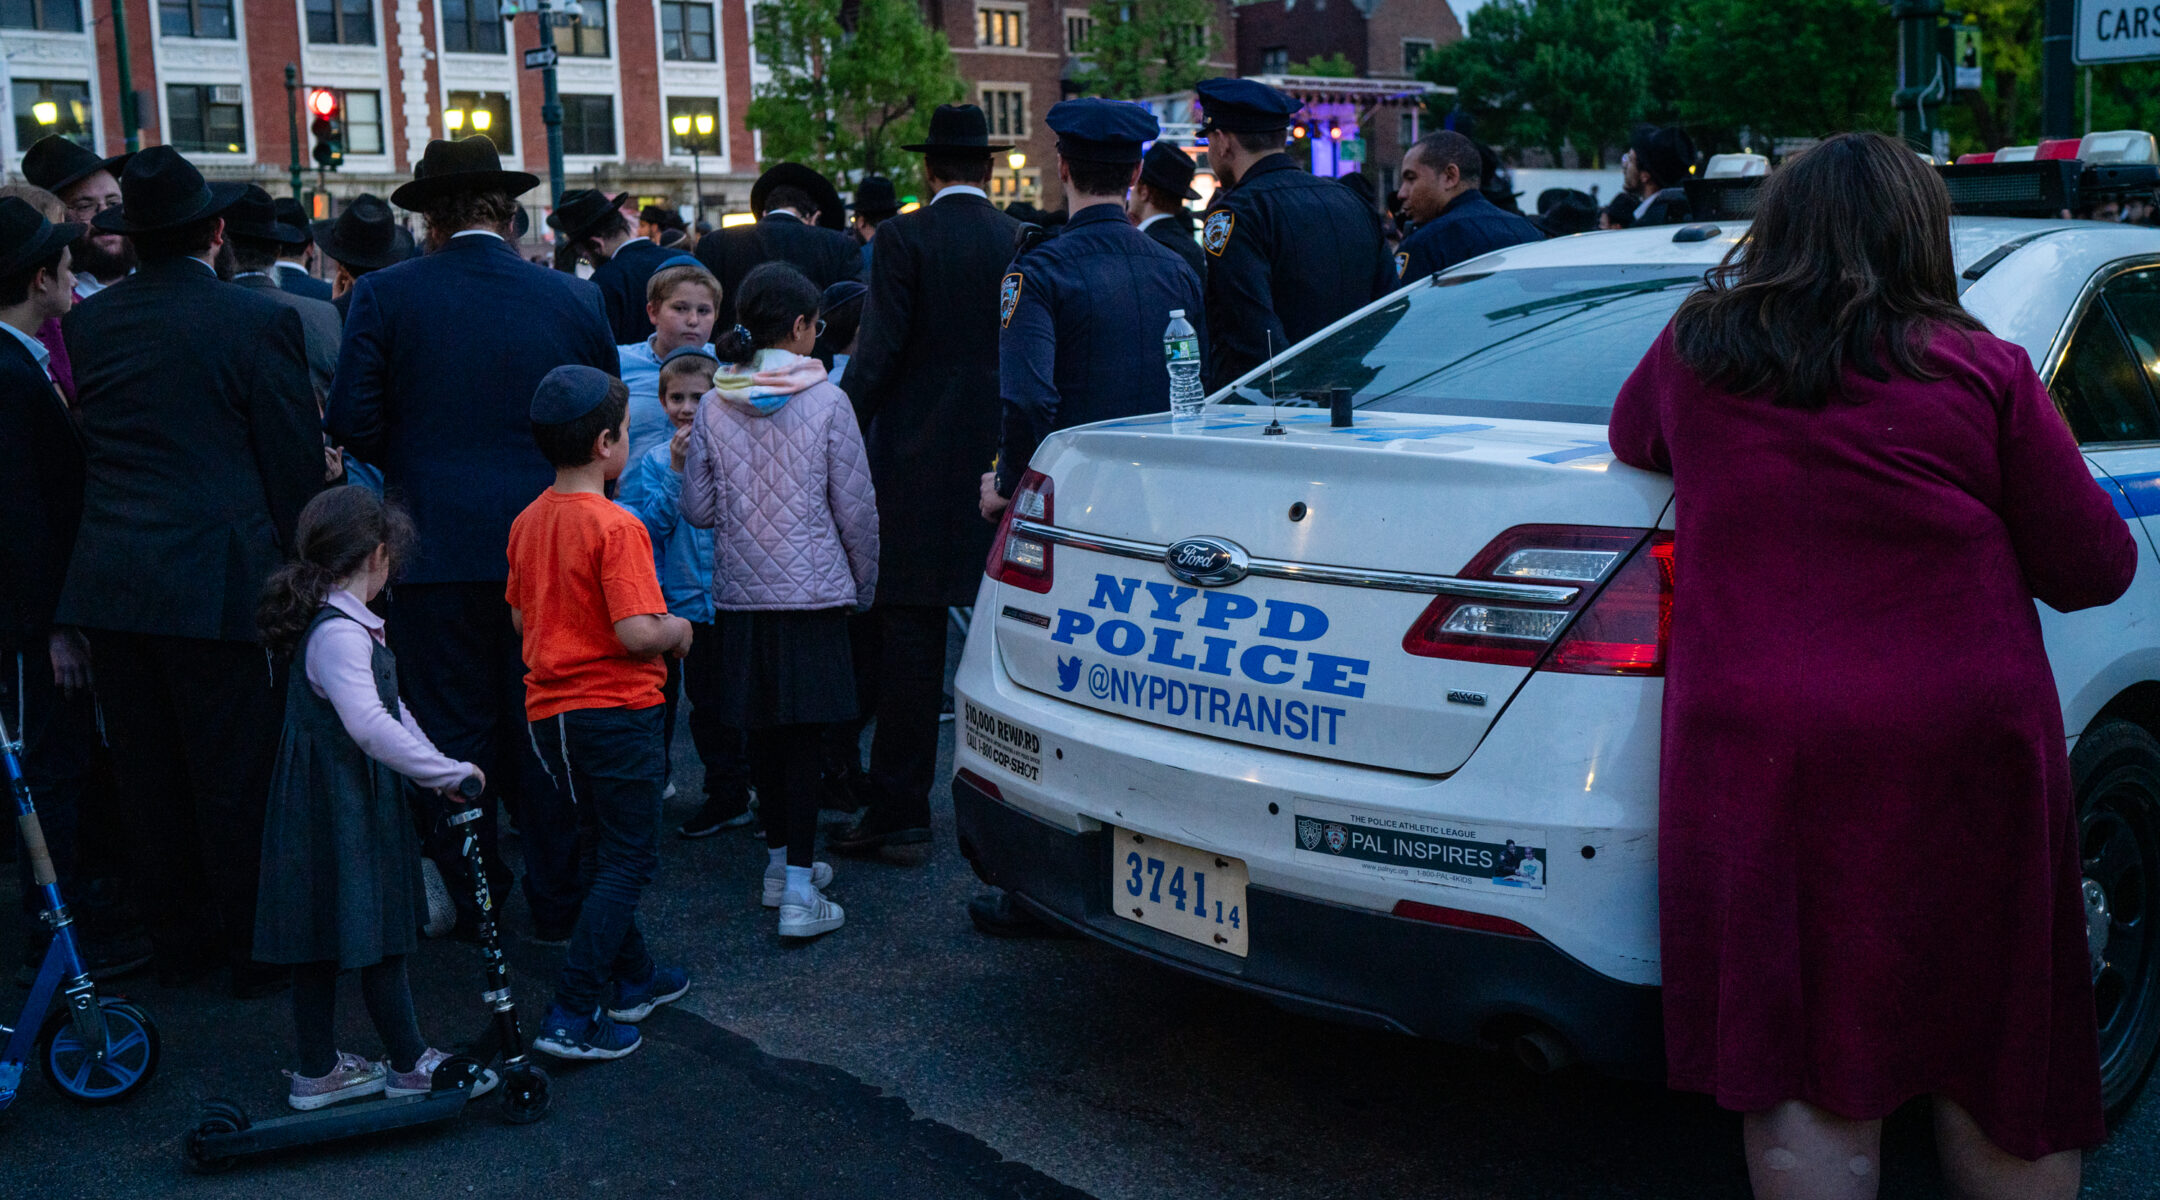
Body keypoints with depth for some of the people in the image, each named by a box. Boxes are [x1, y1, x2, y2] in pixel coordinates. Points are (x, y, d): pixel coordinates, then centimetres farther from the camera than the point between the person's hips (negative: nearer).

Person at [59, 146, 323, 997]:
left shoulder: (86, 323, 6)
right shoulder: (258, 321, -9)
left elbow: (84, 446, 12)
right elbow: (297, 460, -6)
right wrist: (299, 568, 4)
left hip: (111, 583, 5)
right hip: (215, 582, -5)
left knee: (149, 773, 15)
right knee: (236, 775, 5)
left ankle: (178, 936, 28)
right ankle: (255, 947, 15)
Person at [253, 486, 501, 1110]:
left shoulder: (348, 625, 12)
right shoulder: (338, 633, -20)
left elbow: (391, 708, 19)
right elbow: (369, 725, -32)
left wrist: (437, 765, 11)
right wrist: (449, 772, -27)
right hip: (342, 806, -10)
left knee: (325, 939, 15)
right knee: (373, 933, 1)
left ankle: (319, 1069, 24)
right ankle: (408, 1064, 12)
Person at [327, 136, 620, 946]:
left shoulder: (384, 296, -6)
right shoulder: (575, 299, 0)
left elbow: (352, 422, -7)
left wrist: (413, 465, 12)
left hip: (437, 545, -2)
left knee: (453, 728, 10)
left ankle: (469, 905, 18)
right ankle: (556, 902, 18)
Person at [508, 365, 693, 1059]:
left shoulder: (527, 522, 5)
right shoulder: (615, 527, -19)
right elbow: (636, 633, -25)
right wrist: (678, 628, -6)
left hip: (550, 709, 8)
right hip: (613, 710, -8)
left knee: (602, 851, 21)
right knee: (630, 862, 0)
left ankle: (632, 977, 34)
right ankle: (571, 1016, -4)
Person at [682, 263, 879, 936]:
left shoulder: (714, 406, 1)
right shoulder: (825, 401, -8)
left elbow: (697, 508, 5)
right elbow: (856, 508, -5)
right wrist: (863, 587, 9)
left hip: (742, 594, 4)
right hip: (812, 590, -4)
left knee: (762, 728, 14)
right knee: (803, 731, -2)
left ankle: (782, 860, 27)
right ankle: (798, 891, -3)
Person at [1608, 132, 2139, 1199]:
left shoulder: (1692, 351, 4)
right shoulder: (1980, 371, -2)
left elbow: (1631, 441, 25)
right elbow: (2093, 569, 3)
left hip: (1756, 751, 1)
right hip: (1964, 752, -1)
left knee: (1805, 1085, 7)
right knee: (2002, 1070, 14)